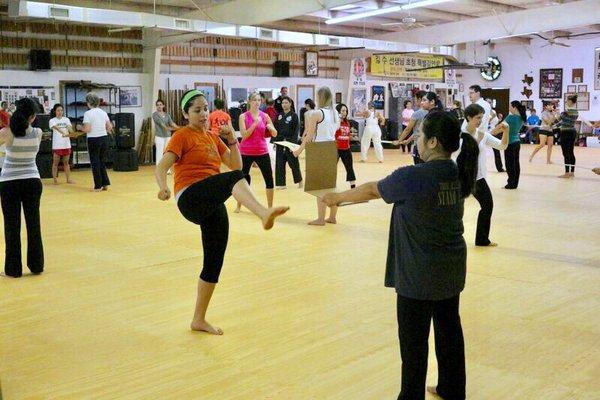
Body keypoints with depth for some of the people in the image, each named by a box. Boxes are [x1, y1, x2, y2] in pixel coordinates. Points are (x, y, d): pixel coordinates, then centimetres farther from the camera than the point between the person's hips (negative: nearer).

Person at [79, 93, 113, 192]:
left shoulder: (88, 113, -11)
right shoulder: (103, 112, 7)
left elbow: (87, 129, -16)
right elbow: (109, 127, 6)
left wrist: (80, 128, 3)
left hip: (93, 140, -5)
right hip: (104, 138, 5)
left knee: (95, 163, 4)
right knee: (101, 161, 17)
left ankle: (98, 186, 8)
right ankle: (105, 183, 15)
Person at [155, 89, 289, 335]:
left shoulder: (212, 137, 21)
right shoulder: (182, 136, 1)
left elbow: (235, 165, 15)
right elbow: (161, 168, -13)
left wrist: (232, 139, 2)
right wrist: (163, 187, -33)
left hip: (212, 205, 7)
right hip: (191, 198, -7)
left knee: (214, 262, 9)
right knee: (235, 178, -35)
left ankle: (199, 320, 22)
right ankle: (264, 214, -64)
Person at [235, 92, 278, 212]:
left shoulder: (265, 116, 2)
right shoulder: (243, 116, -5)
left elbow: (274, 134, 4)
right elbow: (244, 135, -15)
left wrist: (271, 128, -18)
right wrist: (255, 123, -21)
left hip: (262, 152, 2)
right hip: (246, 152, -2)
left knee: (269, 178, -1)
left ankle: (270, 206, 10)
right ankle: (238, 206, 23)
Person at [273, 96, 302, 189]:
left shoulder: (294, 115, -4)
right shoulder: (279, 116, 9)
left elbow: (296, 130, -9)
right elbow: (275, 129, 10)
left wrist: (293, 142, -16)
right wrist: (274, 140, 2)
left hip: (290, 142, -4)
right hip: (280, 142, 4)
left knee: (293, 162, 4)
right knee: (279, 163, 3)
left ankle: (299, 180, 24)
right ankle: (281, 183, 10)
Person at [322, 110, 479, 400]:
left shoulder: (412, 177, -21)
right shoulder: (459, 174, 0)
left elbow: (371, 190, -6)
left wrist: (337, 197, 11)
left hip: (419, 273, -7)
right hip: (452, 268, 7)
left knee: (414, 339, 6)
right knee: (449, 328, 19)